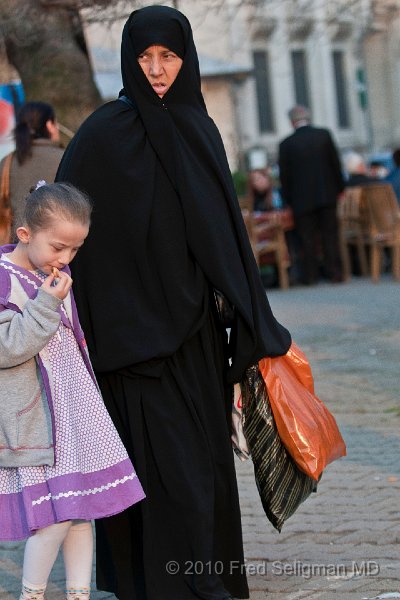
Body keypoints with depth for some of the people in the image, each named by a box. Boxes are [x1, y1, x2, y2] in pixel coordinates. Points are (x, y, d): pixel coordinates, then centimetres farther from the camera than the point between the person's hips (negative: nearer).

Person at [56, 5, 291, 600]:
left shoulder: (200, 130, 8)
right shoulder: (104, 134, -7)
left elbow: (226, 231, 11)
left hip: (194, 329, 5)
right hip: (136, 336, -5)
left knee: (207, 455, 11)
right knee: (171, 466, -5)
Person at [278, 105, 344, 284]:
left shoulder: (286, 144, -6)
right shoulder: (324, 135, -2)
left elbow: (284, 175, -3)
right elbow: (336, 163, 1)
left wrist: (288, 198, 7)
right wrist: (339, 188, 10)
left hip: (302, 198, -2)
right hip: (327, 195, 2)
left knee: (308, 238, 4)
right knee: (330, 234, 7)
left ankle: (310, 275, 4)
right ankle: (334, 272, 5)